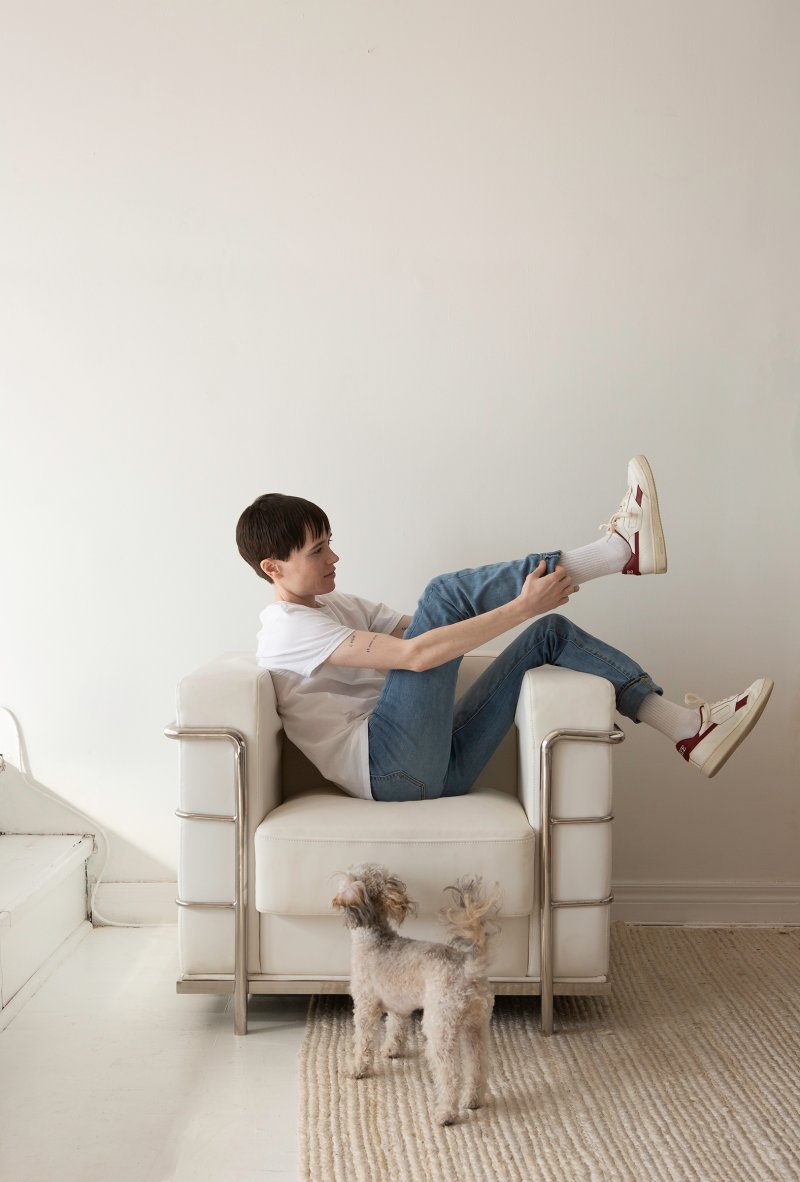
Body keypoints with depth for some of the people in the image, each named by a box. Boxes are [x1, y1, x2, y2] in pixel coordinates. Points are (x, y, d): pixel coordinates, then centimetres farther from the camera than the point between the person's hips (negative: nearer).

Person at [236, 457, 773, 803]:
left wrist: (529, 604, 2)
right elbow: (416, 655, -21)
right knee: (446, 591, -17)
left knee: (549, 632, 3)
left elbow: (422, 632, 15)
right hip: (390, 768, -8)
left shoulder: (338, 606, 22)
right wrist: (520, 606, -21)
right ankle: (620, 550, -14)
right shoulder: (288, 629, -9)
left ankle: (688, 728, -1)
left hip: (431, 768, 9)